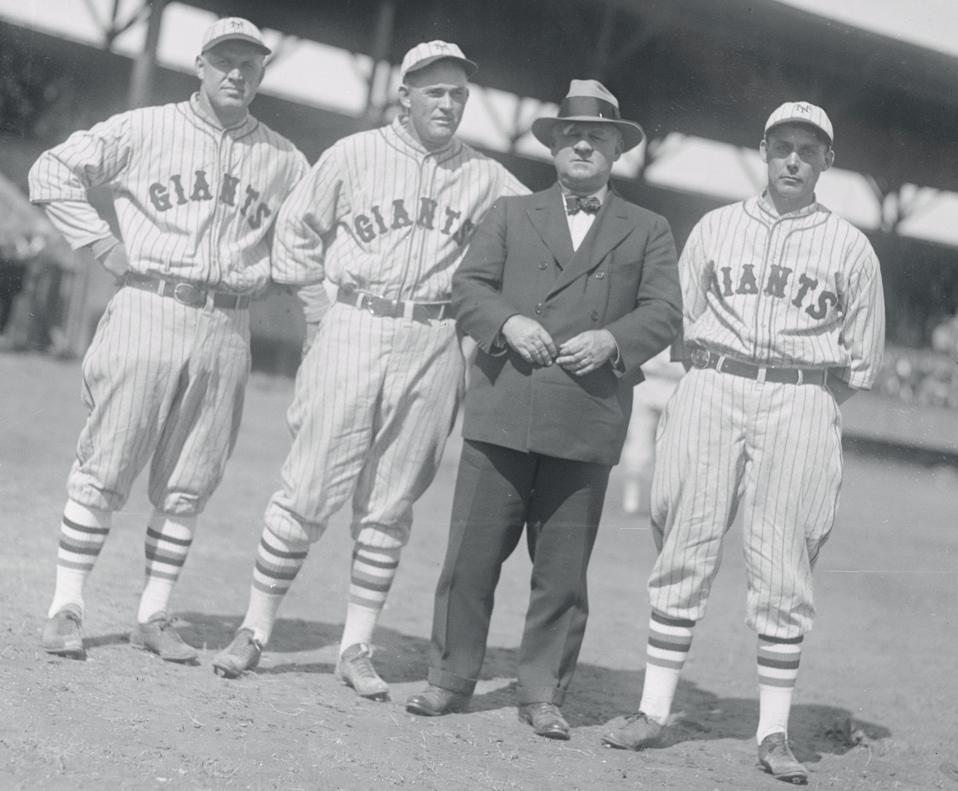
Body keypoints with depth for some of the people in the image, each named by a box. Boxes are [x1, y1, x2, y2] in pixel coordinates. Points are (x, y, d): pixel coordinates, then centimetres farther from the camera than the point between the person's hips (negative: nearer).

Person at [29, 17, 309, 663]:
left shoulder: (285, 161, 11)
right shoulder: (144, 129, 3)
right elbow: (53, 171, 4)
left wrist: (265, 272, 6)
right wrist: (102, 244, -3)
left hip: (226, 333, 3)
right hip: (147, 313, -3)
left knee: (188, 488, 5)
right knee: (105, 471, -4)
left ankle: (155, 615, 15)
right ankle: (67, 608, 4)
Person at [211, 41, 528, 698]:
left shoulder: (487, 178, 7)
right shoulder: (354, 155, 4)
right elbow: (297, 233, 10)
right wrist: (322, 317, 4)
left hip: (433, 347, 2)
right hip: (353, 330, -2)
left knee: (390, 506, 5)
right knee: (309, 489, -4)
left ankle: (357, 648, 12)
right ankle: (255, 630, 5)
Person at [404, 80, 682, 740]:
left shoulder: (648, 232, 15)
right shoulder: (511, 216, 17)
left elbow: (664, 313, 5)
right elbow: (469, 286, 8)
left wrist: (612, 339, -13)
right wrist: (508, 322, -11)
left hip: (588, 420, 0)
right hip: (502, 413, 1)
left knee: (563, 568, 3)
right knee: (473, 554, 2)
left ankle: (543, 693, 13)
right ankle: (451, 678, 12)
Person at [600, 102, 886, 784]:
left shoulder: (852, 248, 9)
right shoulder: (716, 227, 12)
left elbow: (862, 363, 11)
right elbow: (681, 320, 14)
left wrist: (806, 401, 7)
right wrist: (723, 385, 8)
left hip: (802, 406, -1)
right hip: (711, 390, 1)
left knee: (784, 569, -3)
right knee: (684, 551, -1)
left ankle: (774, 732, 3)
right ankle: (654, 710, 4)